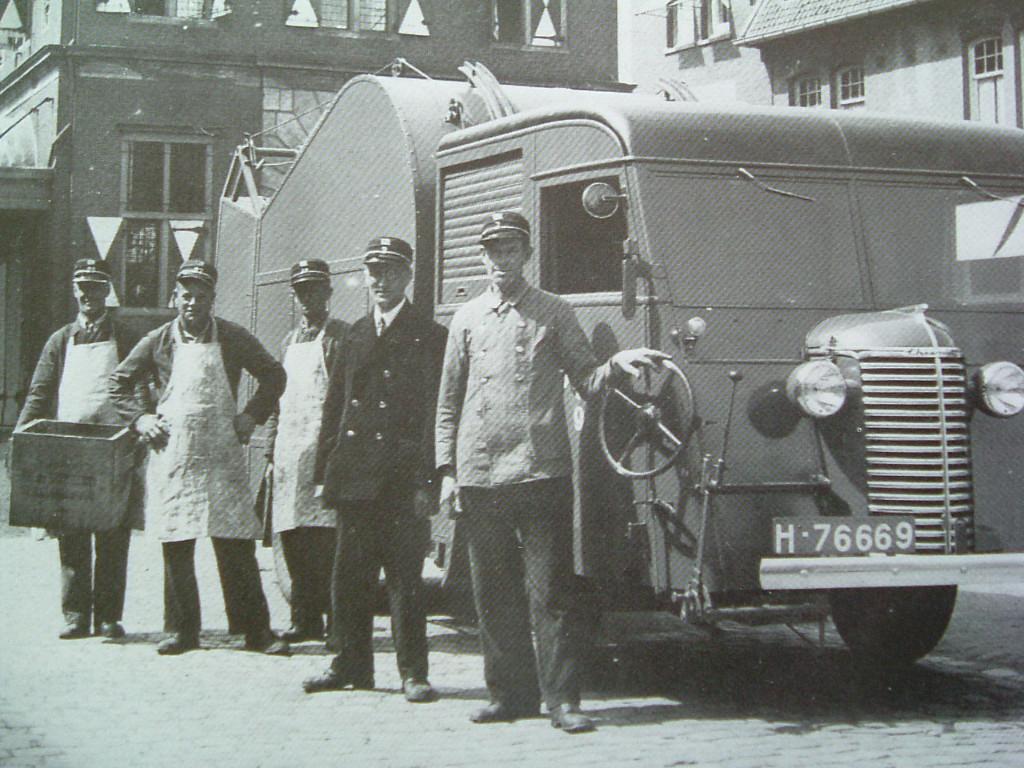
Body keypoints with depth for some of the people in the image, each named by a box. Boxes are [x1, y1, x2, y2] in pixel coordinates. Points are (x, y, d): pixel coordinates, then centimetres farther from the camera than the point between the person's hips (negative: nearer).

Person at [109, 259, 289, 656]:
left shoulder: (232, 338, 3)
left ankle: (256, 630, 2)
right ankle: (182, 630, 13)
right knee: (176, 547, 4)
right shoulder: (158, 341, 5)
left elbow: (274, 376, 12)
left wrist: (251, 416, 2)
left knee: (237, 545, -3)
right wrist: (140, 418, 3)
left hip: (222, 456, -1)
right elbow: (119, 383, 15)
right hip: (172, 456, 1)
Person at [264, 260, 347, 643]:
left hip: (326, 450, -6)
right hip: (289, 453, 6)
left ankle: (338, 621, -5)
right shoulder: (290, 341, 21)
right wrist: (271, 453, 15)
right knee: (294, 543, 6)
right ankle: (304, 620, 13)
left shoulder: (342, 336, 1)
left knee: (326, 540, -10)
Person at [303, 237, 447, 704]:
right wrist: (326, 472, 9)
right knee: (350, 577, 9)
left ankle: (413, 673, 7)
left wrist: (427, 481, -13)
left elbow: (435, 413, -7)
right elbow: (334, 406, 16)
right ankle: (351, 665, 19)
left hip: (403, 480, -5)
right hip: (355, 479, 5)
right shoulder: (355, 336, 16)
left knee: (405, 578, -1)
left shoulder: (429, 337, -1)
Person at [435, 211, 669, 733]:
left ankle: (563, 700, -1)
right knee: (494, 594, 7)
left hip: (542, 474, -3)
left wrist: (616, 365, -16)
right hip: (480, 476, 3)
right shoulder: (467, 319, 14)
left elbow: (585, 380, 6)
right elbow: (449, 402, 15)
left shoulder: (554, 313, 9)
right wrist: (447, 471, 8)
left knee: (551, 592, -5)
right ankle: (510, 694, 17)